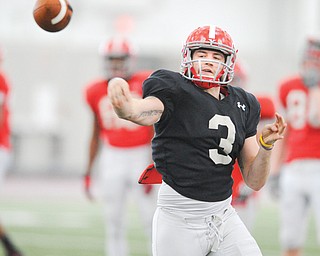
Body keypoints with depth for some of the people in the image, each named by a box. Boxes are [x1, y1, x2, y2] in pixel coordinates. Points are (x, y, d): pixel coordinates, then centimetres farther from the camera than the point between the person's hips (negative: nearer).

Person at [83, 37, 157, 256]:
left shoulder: (145, 85, -7)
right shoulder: (97, 92, 4)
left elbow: (155, 130, -7)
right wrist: (89, 171, 15)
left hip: (142, 155, -3)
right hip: (113, 157, 3)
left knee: (151, 218, -3)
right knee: (114, 221, 3)